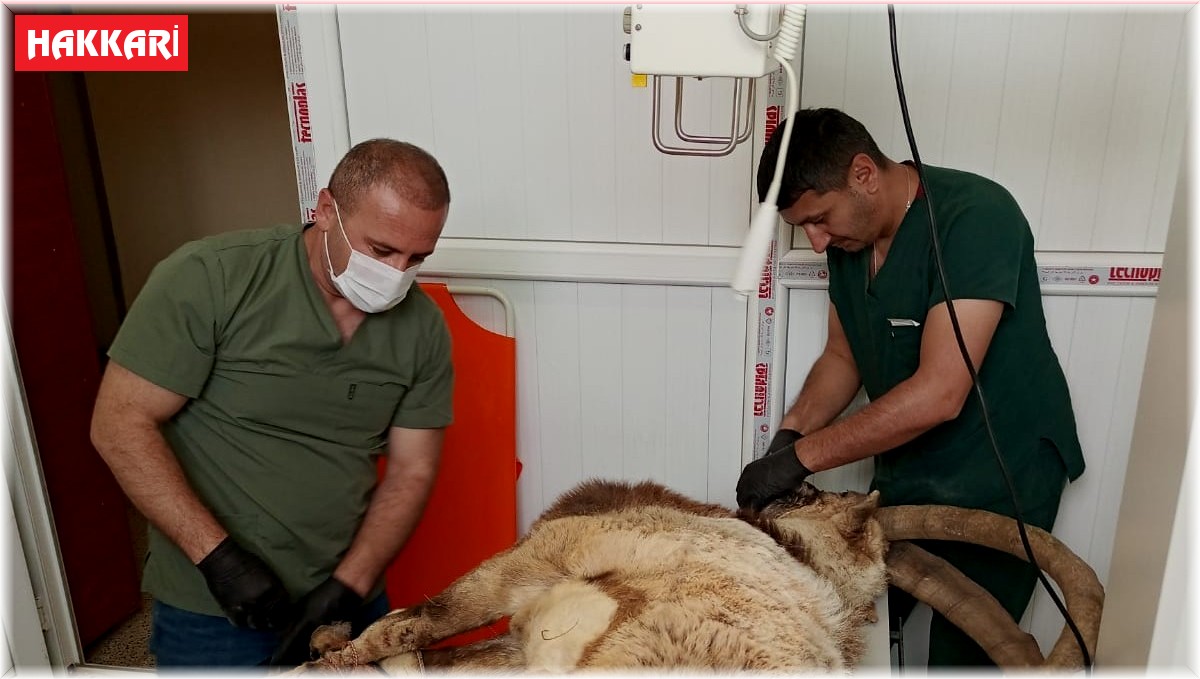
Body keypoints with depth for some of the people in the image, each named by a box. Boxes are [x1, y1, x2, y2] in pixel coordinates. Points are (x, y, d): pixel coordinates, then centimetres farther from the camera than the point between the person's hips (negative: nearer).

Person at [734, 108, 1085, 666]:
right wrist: (788, 436, -12)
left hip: (999, 479, -6)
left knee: (960, 651, 6)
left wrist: (803, 457, -29)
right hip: (907, 468, 7)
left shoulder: (975, 217, -26)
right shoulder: (848, 236, -3)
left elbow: (939, 394, -33)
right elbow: (842, 357, 6)